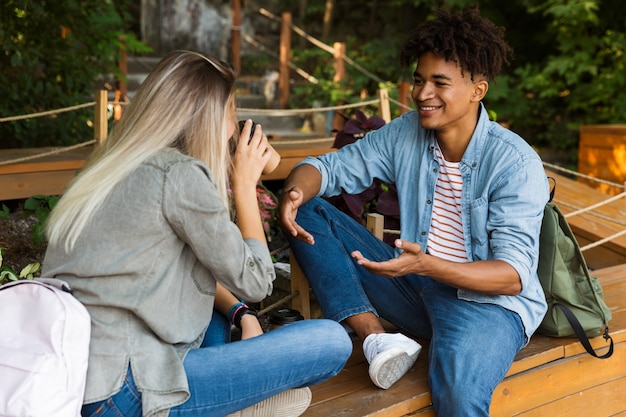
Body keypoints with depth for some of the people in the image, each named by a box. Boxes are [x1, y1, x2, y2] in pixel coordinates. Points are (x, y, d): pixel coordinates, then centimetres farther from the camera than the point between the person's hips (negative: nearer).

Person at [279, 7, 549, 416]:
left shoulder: (516, 162, -15)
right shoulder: (405, 133, 0)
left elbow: (513, 275, -20)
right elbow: (329, 167, 3)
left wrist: (426, 264, -36)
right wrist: (294, 193, -22)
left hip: (488, 300, -6)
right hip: (417, 289, 6)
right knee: (310, 214, -8)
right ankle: (376, 338, -19)